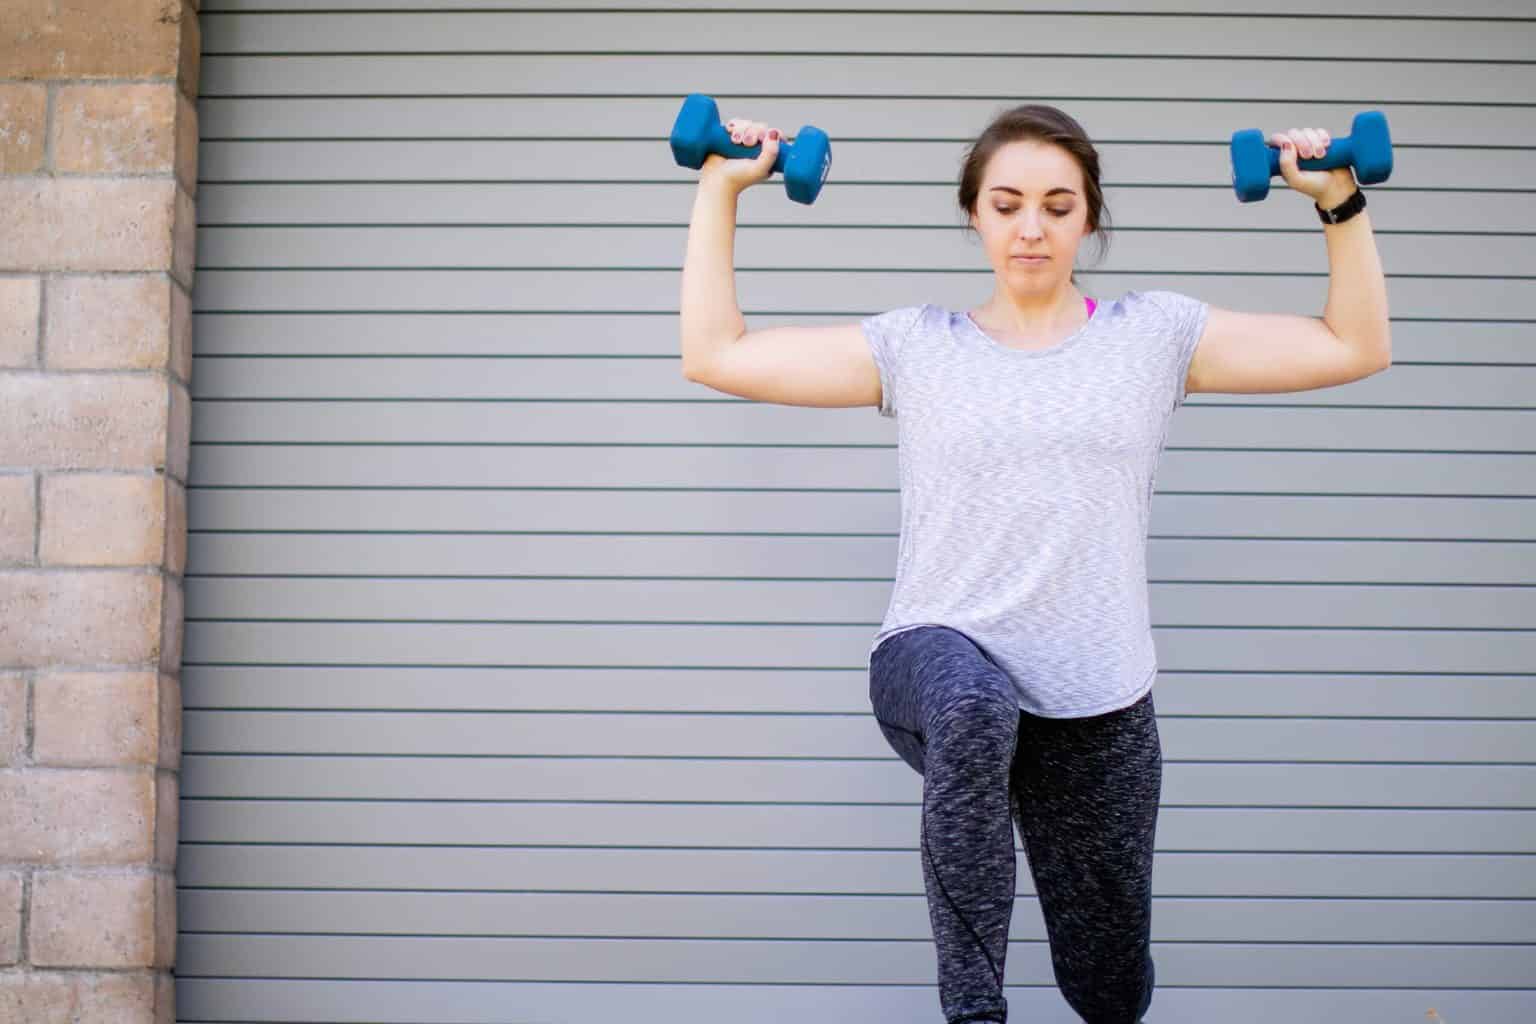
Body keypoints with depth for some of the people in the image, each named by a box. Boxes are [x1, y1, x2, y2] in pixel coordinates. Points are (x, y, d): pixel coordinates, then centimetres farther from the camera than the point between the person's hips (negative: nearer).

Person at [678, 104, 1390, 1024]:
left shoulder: (1155, 335, 6)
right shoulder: (916, 348, 5)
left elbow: (1356, 346, 7)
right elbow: (716, 354, 4)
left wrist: (1339, 204, -1)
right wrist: (720, 190, 3)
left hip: (1100, 707, 2)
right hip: (942, 665, -2)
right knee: (971, 701, -42)